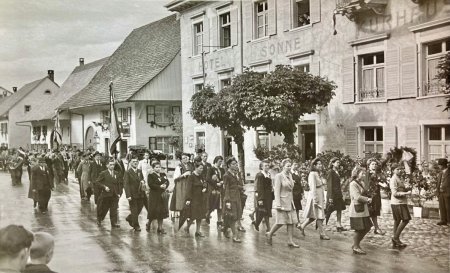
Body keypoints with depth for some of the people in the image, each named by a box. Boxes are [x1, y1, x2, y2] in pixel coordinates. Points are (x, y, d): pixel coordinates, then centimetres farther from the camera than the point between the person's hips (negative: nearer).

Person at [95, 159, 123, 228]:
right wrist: (104, 187, -16)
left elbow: (120, 184, 12)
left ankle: (114, 223, 0)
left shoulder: (117, 174, 9)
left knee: (114, 210, -2)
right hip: (106, 195, -2)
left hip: (115, 195, 3)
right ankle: (99, 220, 32)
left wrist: (120, 193, 2)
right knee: (103, 209, 10)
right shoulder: (103, 173, -3)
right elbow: (97, 182, -5)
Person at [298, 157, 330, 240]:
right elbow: (313, 188, -18)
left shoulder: (319, 174, 14)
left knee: (313, 216, 14)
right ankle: (322, 234, 4)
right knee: (319, 216, -3)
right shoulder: (312, 174, -14)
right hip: (314, 196, -9)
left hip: (320, 196, 9)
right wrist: (315, 201, -20)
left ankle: (302, 226, 25)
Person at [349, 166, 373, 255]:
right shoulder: (353, 184, -13)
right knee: (358, 229, -1)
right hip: (357, 210, -9)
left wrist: (367, 198, -5)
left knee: (367, 228, 10)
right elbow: (357, 197, -20)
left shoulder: (361, 183, 15)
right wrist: (367, 199, -9)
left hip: (363, 209, 9)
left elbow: (364, 194, 16)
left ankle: (356, 245, 24)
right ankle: (356, 247, 14)